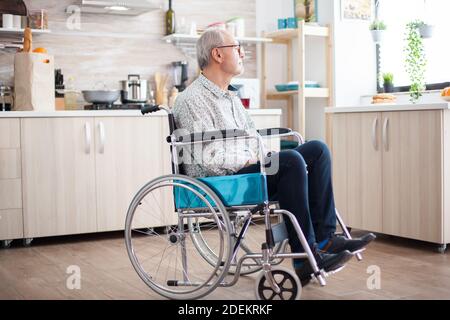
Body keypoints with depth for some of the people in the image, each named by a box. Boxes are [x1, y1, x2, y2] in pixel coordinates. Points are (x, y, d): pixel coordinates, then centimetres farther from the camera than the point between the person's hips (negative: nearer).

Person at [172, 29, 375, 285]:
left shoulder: (231, 96, 21)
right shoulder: (192, 100, -10)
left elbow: (254, 138, 25)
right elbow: (208, 156, -20)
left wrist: (265, 154, 3)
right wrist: (250, 159, -13)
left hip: (247, 169, 10)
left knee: (318, 150, -4)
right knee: (291, 160, -30)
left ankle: (325, 237, -10)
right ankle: (305, 258, -25)